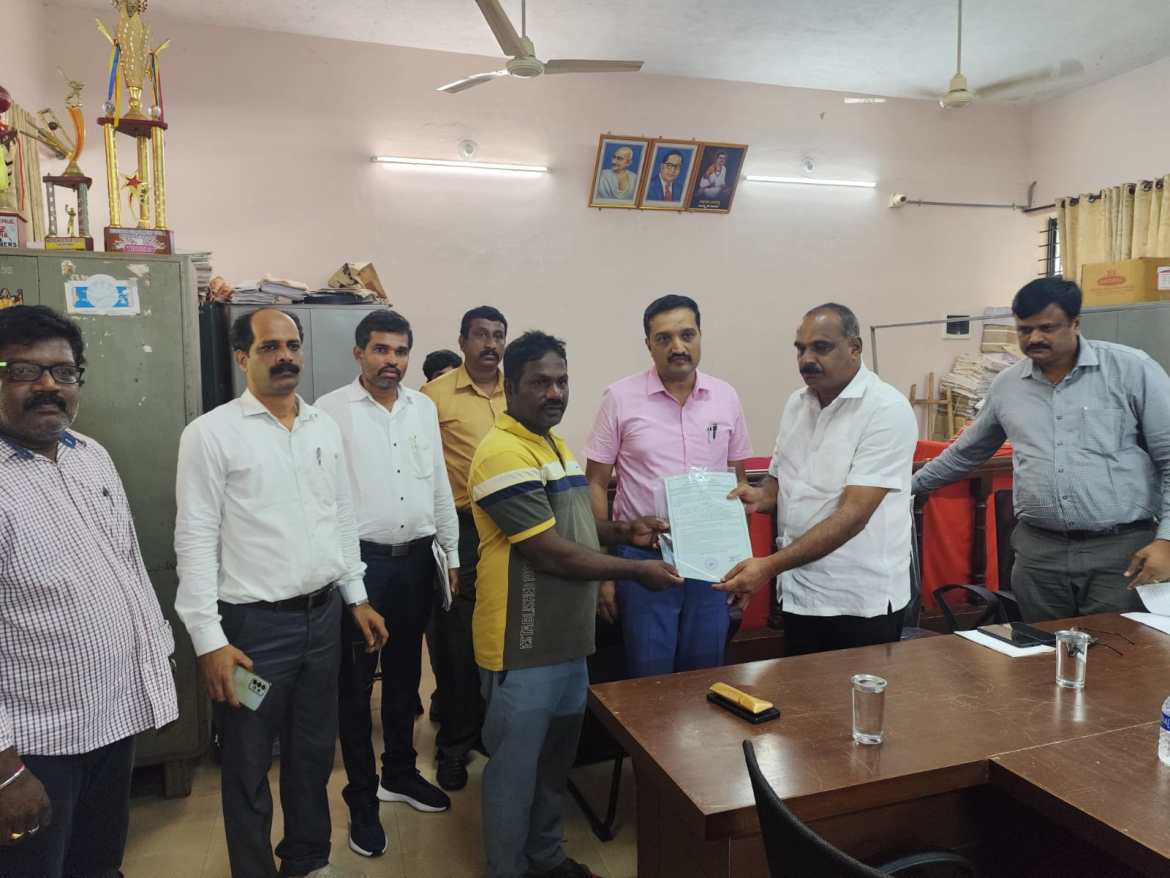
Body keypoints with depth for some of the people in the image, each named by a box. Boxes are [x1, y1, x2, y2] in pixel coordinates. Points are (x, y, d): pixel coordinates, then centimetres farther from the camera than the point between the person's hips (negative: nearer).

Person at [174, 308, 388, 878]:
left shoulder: (325, 426, 7)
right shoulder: (211, 432, -10)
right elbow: (195, 540, -11)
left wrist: (357, 597, 13)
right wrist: (209, 639, -14)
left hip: (323, 615, 5)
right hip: (253, 624, -5)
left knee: (314, 751, 19)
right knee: (249, 763, 12)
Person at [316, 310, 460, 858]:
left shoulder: (424, 408, 7)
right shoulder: (331, 410, -8)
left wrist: (450, 555, 12)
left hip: (417, 558, 5)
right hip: (359, 561, -5)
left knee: (405, 674, 18)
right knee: (356, 682, 8)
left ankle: (400, 773, 36)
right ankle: (362, 797, 23)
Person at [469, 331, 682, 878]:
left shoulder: (555, 444, 10)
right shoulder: (504, 454, -21)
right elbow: (552, 552, -23)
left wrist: (621, 531, 4)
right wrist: (636, 571, -16)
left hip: (567, 639, 9)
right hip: (523, 647, -9)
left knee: (556, 760, 23)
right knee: (516, 768, 9)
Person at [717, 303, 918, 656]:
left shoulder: (887, 409, -15)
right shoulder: (796, 404, 7)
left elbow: (853, 514, -22)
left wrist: (770, 566, -28)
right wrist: (760, 496, -8)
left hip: (862, 601, -6)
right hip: (800, 593, 6)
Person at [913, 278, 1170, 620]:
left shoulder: (1131, 369, -2)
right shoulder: (1006, 385, 9)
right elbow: (967, 451, 23)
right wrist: (912, 485, 27)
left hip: (1124, 550, -3)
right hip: (1038, 552, 3)